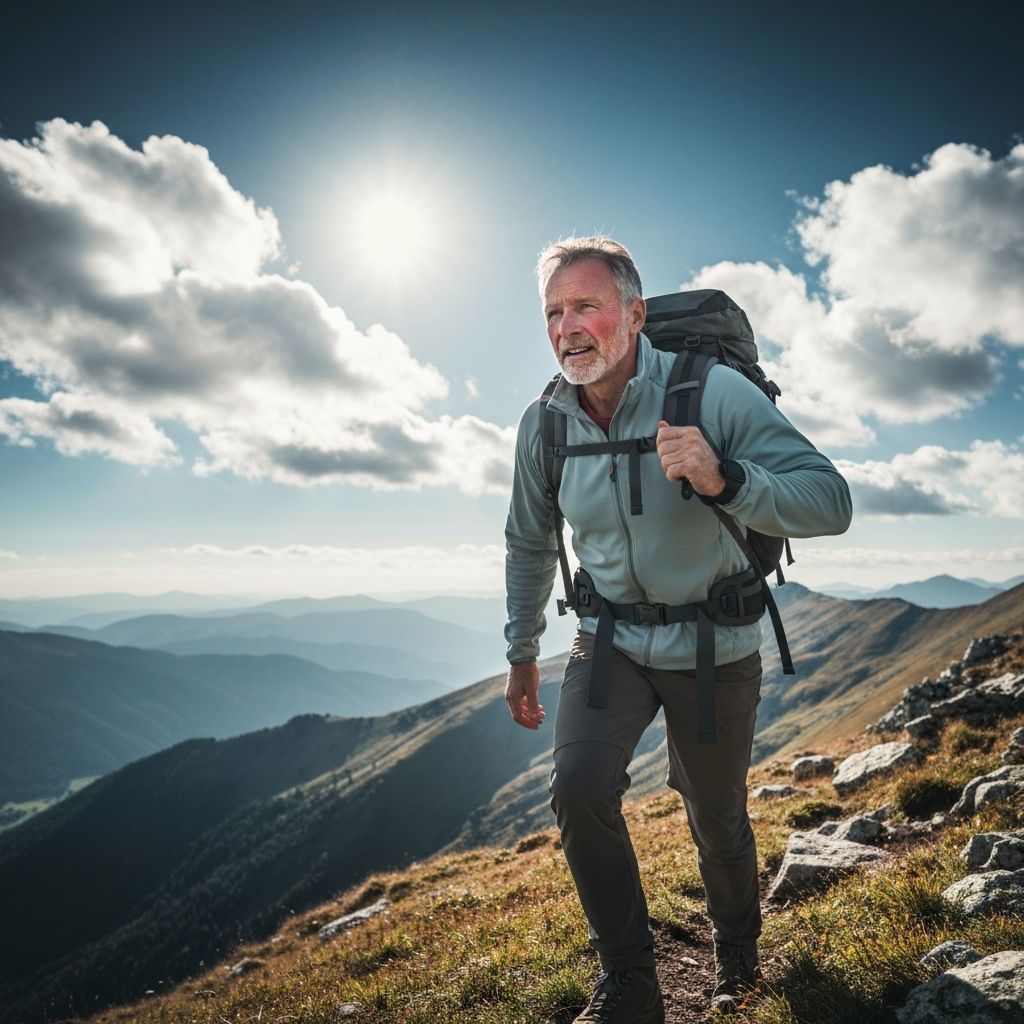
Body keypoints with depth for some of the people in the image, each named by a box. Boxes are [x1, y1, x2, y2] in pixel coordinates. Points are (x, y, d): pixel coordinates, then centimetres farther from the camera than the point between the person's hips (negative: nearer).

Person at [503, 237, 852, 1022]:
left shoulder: (713, 392, -21)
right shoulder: (544, 423, -8)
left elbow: (831, 502, -24)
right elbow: (530, 545, 7)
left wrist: (724, 480, -42)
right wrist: (522, 655, 13)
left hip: (714, 643, -2)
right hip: (611, 639, 3)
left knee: (717, 819, 14)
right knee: (580, 790, -18)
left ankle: (738, 950, 48)